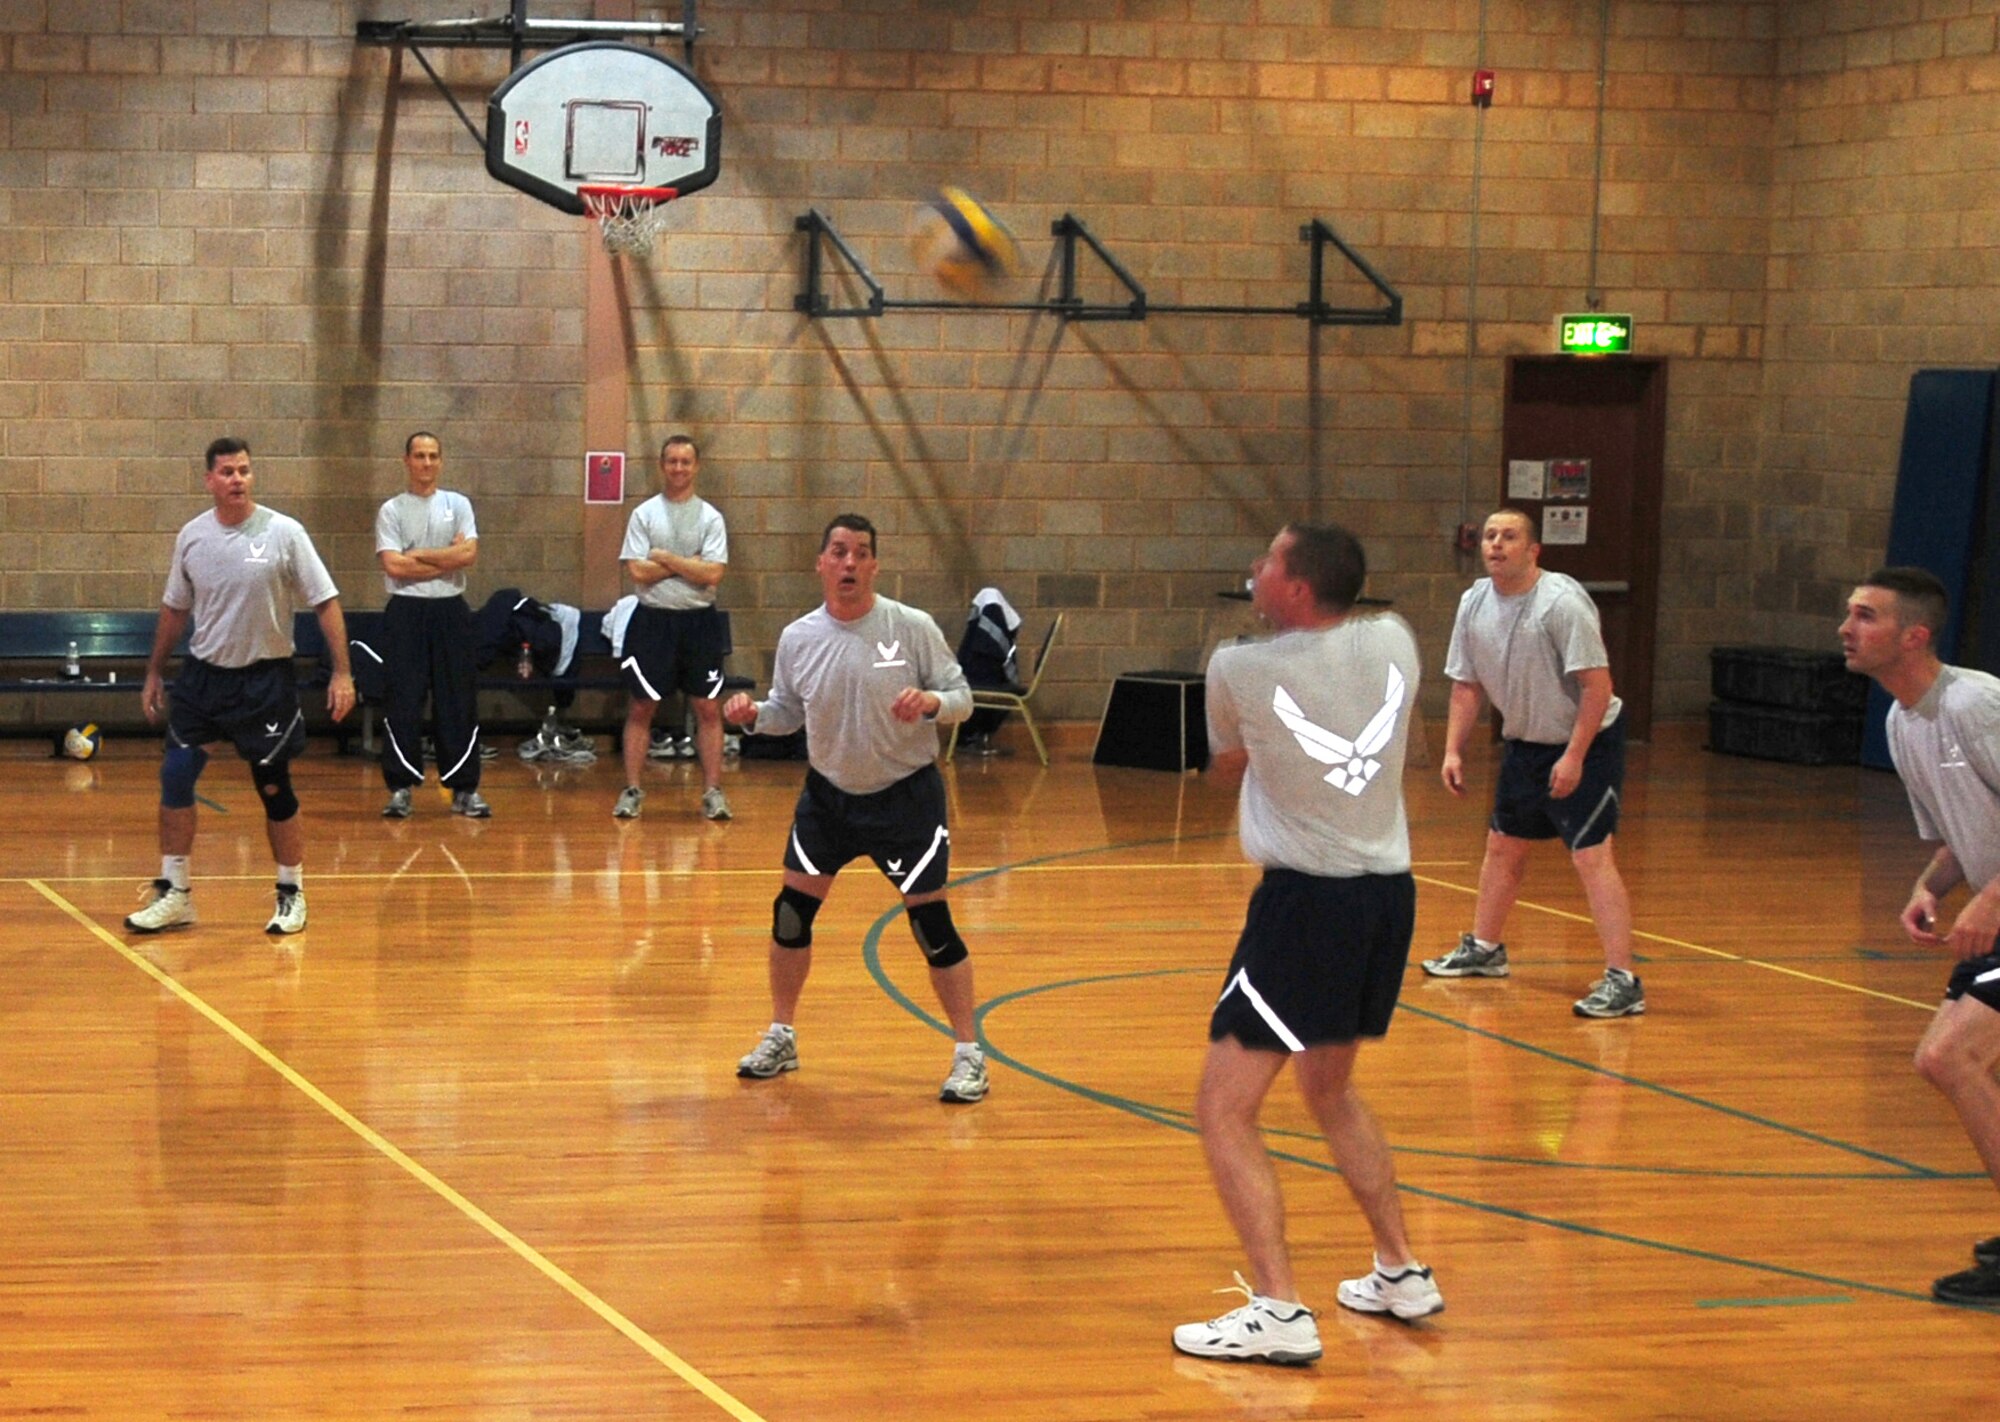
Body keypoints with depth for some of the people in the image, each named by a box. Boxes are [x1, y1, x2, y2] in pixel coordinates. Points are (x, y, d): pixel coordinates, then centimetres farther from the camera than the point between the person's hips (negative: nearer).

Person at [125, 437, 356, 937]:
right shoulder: (192, 536, 2)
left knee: (274, 788, 1)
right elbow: (175, 609, 14)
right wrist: (154, 673, 16)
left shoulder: (284, 533, -9)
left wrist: (341, 673, -13)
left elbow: (326, 603, -7)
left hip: (266, 679, -3)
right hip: (204, 673, 3)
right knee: (175, 776, -4)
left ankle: (292, 895, 17)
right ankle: (174, 895, 6)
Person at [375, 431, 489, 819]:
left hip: (450, 611, 2)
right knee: (403, 703, -3)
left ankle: (464, 788, 8)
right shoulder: (392, 511, 3)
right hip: (406, 612, -2)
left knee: (459, 703, 3)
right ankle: (401, 788, 3)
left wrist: (418, 555, -8)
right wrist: (445, 559, -8)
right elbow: (393, 565, -10)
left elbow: (468, 554, -6)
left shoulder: (458, 504, 8)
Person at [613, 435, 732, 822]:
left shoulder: (710, 518, 1)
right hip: (653, 619, 0)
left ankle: (713, 791, 5)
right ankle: (631, 790, 9)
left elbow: (712, 574, -10)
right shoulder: (643, 514, 1)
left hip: (699, 620, 0)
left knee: (708, 708, 1)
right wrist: (689, 564, -10)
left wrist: (665, 558, -11)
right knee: (641, 707, 3)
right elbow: (638, 571, -9)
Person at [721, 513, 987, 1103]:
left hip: (906, 794, -3)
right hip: (829, 793, 3)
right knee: (791, 911, 4)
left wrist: (929, 702, -29)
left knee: (931, 921, -6)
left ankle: (968, 1055, 5)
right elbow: (788, 711, 7)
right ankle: (781, 1039, 23)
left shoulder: (913, 627, -13)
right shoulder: (798, 638, -5)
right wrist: (753, 715, -13)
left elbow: (961, 697, -7)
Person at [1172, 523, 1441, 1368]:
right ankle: (1402, 1274, 32)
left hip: (1307, 901, -7)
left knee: (1224, 1107, -1)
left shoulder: (1239, 670, -11)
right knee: (1330, 1087, 27)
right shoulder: (1394, 643, 1)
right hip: (1391, 892, 7)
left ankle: (1279, 1312, -9)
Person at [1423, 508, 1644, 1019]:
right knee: (1502, 847, 19)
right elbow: (1466, 684, 9)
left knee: (1591, 856, -16)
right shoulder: (1474, 603, -1)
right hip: (1523, 743, 8)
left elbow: (1597, 685, -24)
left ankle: (1622, 981, -17)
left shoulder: (1562, 603, -23)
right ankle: (1484, 949, 38)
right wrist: (1454, 750, 1)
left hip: (1586, 743, -8)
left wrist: (1574, 758, -27)